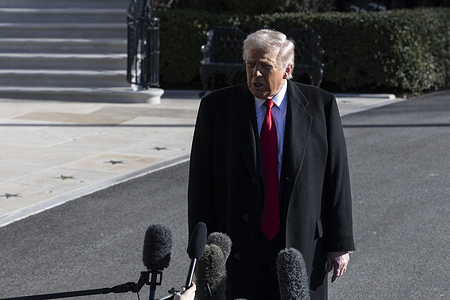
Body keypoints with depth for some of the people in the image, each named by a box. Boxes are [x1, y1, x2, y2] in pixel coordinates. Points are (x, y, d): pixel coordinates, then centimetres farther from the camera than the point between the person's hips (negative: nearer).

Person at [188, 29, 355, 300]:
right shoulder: (217, 107, 0)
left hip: (303, 244, 0)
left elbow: (337, 177, 1)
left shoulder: (320, 105, 0)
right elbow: (201, 183, 0)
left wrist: (340, 244, -1)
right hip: (238, 247, 0)